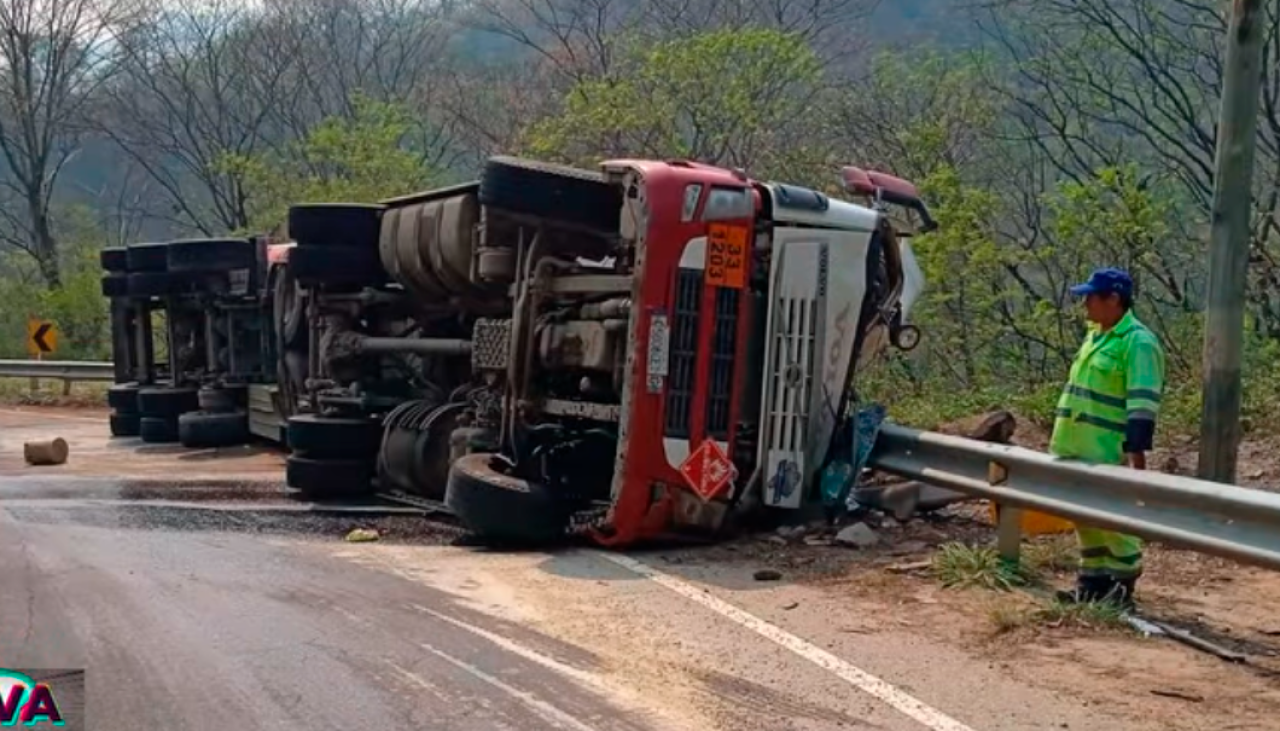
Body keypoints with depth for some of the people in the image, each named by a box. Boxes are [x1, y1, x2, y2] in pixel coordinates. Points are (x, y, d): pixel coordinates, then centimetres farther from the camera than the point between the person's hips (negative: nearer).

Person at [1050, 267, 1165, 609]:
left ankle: (1122, 588, 4)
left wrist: (1137, 449, -24)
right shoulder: (1096, 336, 16)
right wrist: (1065, 439, 25)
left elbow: (1142, 402, -19)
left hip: (1108, 451, -9)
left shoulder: (1137, 342, -13)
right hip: (1080, 448, 9)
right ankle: (1094, 581, 23)